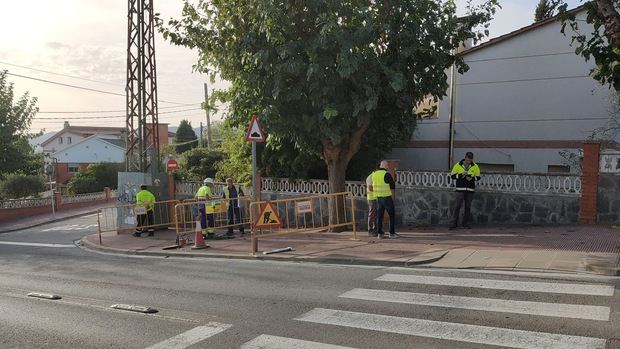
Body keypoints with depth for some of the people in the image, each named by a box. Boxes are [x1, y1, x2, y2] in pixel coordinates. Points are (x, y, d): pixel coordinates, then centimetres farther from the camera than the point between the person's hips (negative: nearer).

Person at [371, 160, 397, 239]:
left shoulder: (374, 174, 6)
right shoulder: (387, 174, -14)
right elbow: (393, 186, -8)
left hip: (378, 197, 6)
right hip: (387, 197, -6)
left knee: (380, 215, 9)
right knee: (392, 215, 5)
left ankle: (379, 233, 6)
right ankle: (392, 233, 3)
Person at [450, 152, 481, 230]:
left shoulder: (475, 166, 7)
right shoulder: (458, 165, 2)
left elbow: (478, 177, 10)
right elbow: (452, 175, 2)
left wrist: (472, 178, -10)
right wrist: (461, 175, -14)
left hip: (470, 189, 2)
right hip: (460, 189, -2)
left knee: (468, 207, 4)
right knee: (458, 206, -6)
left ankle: (466, 223, 13)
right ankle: (454, 223, -2)